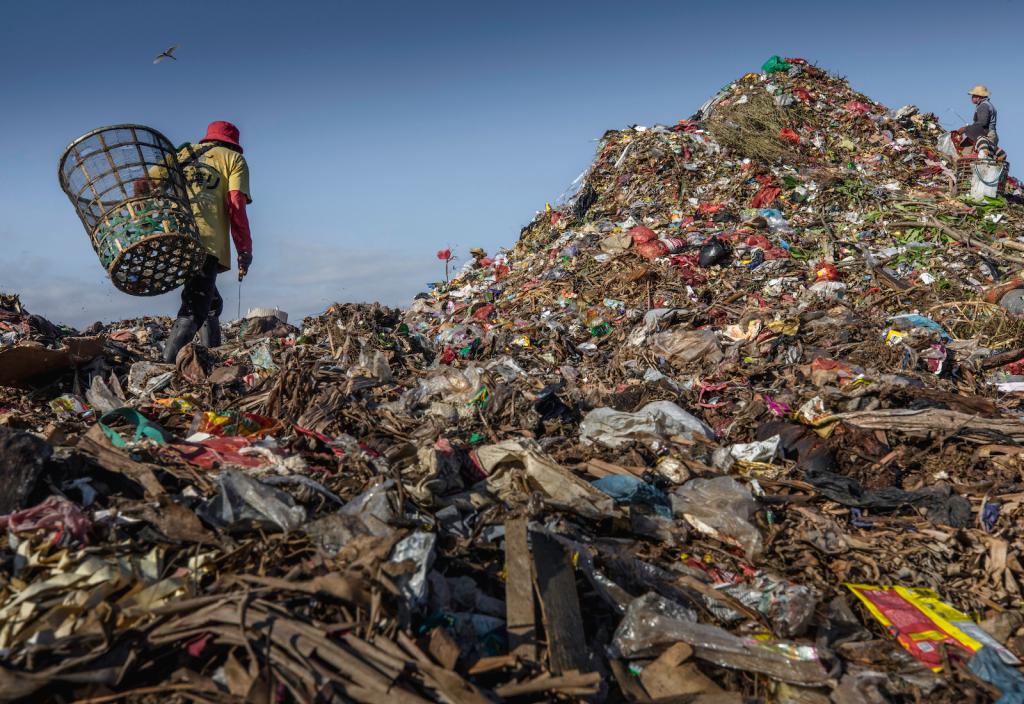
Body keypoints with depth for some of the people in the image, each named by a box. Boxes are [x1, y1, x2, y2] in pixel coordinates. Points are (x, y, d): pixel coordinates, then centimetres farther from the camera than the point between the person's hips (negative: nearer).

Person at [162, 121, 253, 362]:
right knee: (193, 311, -10)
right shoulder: (233, 158, 16)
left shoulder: (182, 155, 31)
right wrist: (245, 251, -1)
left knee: (211, 304, 19)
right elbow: (236, 204, 1)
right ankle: (168, 364, -23)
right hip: (205, 241, -5)